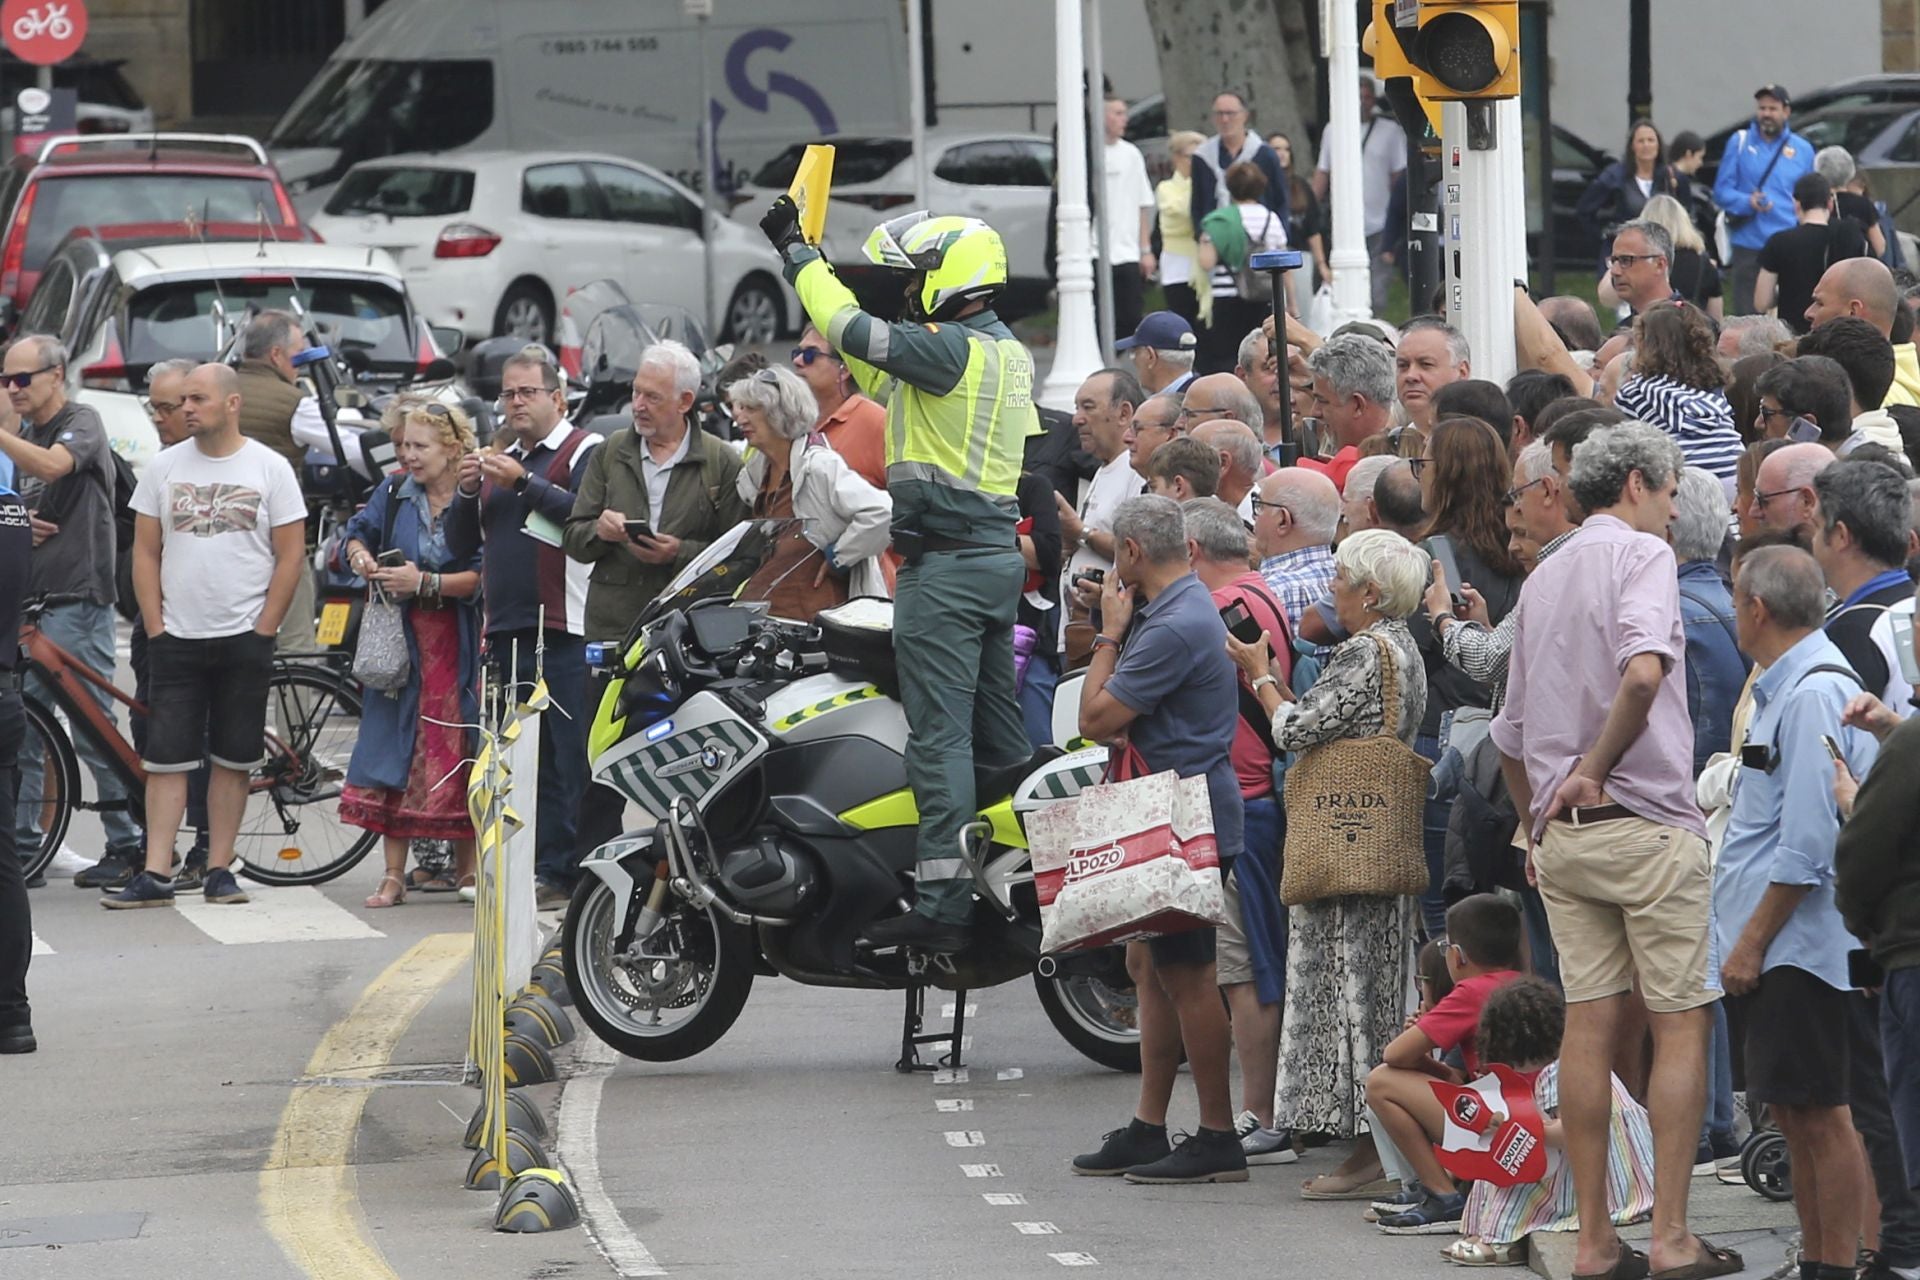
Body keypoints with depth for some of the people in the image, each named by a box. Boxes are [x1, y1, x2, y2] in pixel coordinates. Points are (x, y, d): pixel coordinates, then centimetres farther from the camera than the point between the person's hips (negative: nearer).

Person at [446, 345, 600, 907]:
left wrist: (523, 482, -20)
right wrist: (467, 493, 2)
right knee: (532, 760, 8)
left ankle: (571, 873, -8)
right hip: (508, 630, 8)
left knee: (574, 759, -8)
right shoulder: (500, 458, 22)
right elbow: (461, 545, 20)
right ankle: (550, 869, 10)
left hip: (567, 631, -8)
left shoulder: (585, 451, -1)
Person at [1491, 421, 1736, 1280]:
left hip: (1562, 832, 7)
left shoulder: (1542, 579, 16)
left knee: (1590, 1024, 6)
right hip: (1646, 823, -7)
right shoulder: (1641, 554, -6)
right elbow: (1644, 670, -27)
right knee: (1681, 1024, -2)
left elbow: (1511, 736, 22)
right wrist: (1596, 768, -16)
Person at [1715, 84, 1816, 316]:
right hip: (1749, 246, 0)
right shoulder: (1739, 142, 7)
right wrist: (1748, 203, -17)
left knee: (1789, 320, -5)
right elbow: (1721, 191, 3)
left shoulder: (1802, 149, 10)